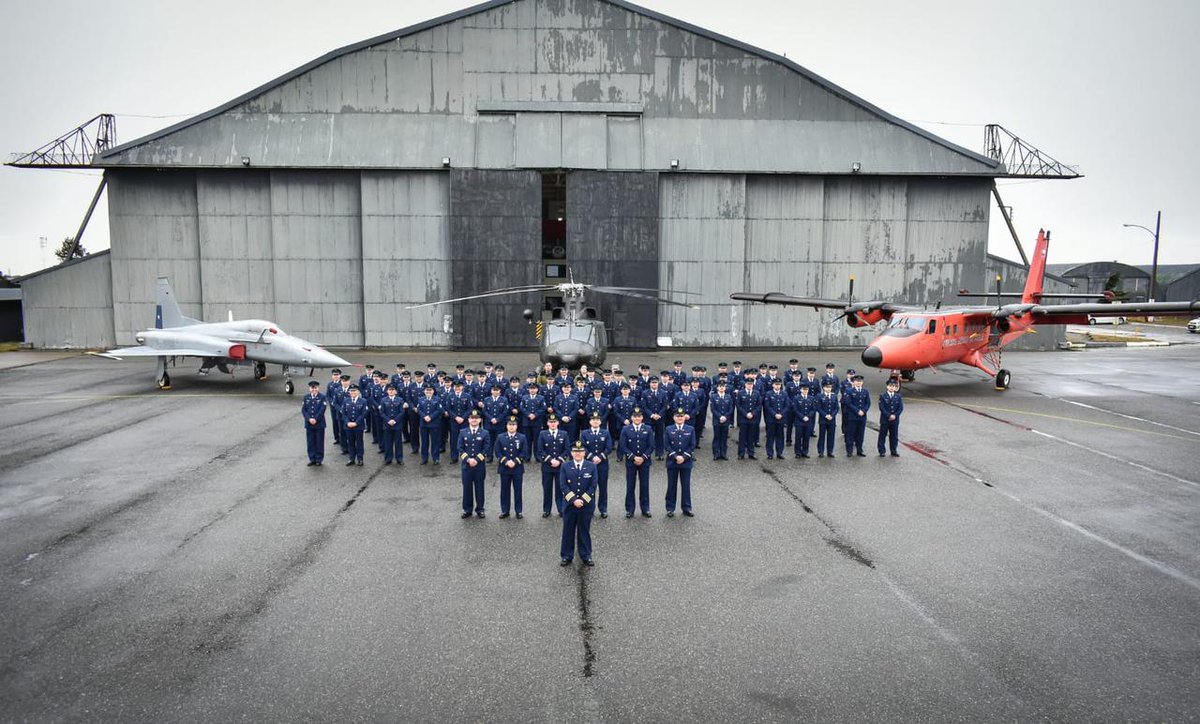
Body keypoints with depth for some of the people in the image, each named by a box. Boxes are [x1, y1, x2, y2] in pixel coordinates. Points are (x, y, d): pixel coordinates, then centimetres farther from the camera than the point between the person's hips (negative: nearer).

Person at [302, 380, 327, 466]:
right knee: (311, 442, 7)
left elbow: (322, 410, -10)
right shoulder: (306, 397, 8)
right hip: (309, 424, 3)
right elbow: (303, 410, 3)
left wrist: (315, 419, -16)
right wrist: (309, 419, -11)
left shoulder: (322, 397, -2)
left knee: (319, 442, 3)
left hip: (319, 424, -3)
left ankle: (319, 459, 12)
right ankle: (312, 459, 16)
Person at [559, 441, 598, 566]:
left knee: (584, 531, 9)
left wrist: (583, 500, -12)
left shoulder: (592, 466, 0)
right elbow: (563, 486, -6)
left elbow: (593, 486, -4)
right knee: (568, 531, 7)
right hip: (570, 505, 0)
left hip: (587, 505, 0)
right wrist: (574, 500, -16)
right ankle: (567, 556, 18)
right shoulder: (565, 467, 1)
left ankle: (586, 556, 19)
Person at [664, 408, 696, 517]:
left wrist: (684, 457, -13)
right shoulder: (669, 430, 2)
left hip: (686, 462, 0)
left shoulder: (691, 429, 3)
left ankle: (687, 508, 17)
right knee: (671, 486, 6)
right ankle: (670, 509, 14)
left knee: (686, 486, 6)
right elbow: (667, 445, -3)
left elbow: (692, 446, -2)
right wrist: (676, 456, -15)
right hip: (672, 462, 0)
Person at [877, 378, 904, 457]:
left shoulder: (898, 396, 8)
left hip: (895, 420, 3)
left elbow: (901, 408, 2)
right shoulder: (882, 396, -2)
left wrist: (895, 415, -11)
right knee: (882, 436, 2)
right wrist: (889, 415, -16)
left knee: (894, 436, 8)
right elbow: (881, 407, -9)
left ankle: (894, 451, 17)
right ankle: (881, 452, 9)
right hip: (884, 420, -3)